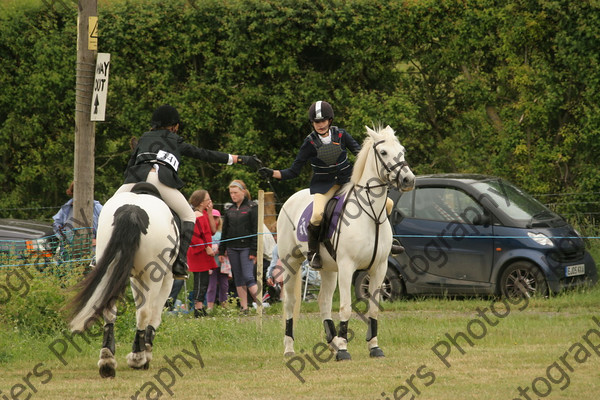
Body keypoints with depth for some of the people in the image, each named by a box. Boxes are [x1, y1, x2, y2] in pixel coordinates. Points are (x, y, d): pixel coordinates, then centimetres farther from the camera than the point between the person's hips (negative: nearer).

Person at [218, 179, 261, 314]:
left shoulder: (251, 208, -3)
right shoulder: (229, 210, 12)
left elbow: (256, 231, -6)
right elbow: (224, 231, 17)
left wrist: (254, 251, -12)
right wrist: (221, 251, 13)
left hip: (246, 247, -6)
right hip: (232, 248, 6)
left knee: (248, 276, -13)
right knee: (238, 279, 5)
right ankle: (244, 308, 8)